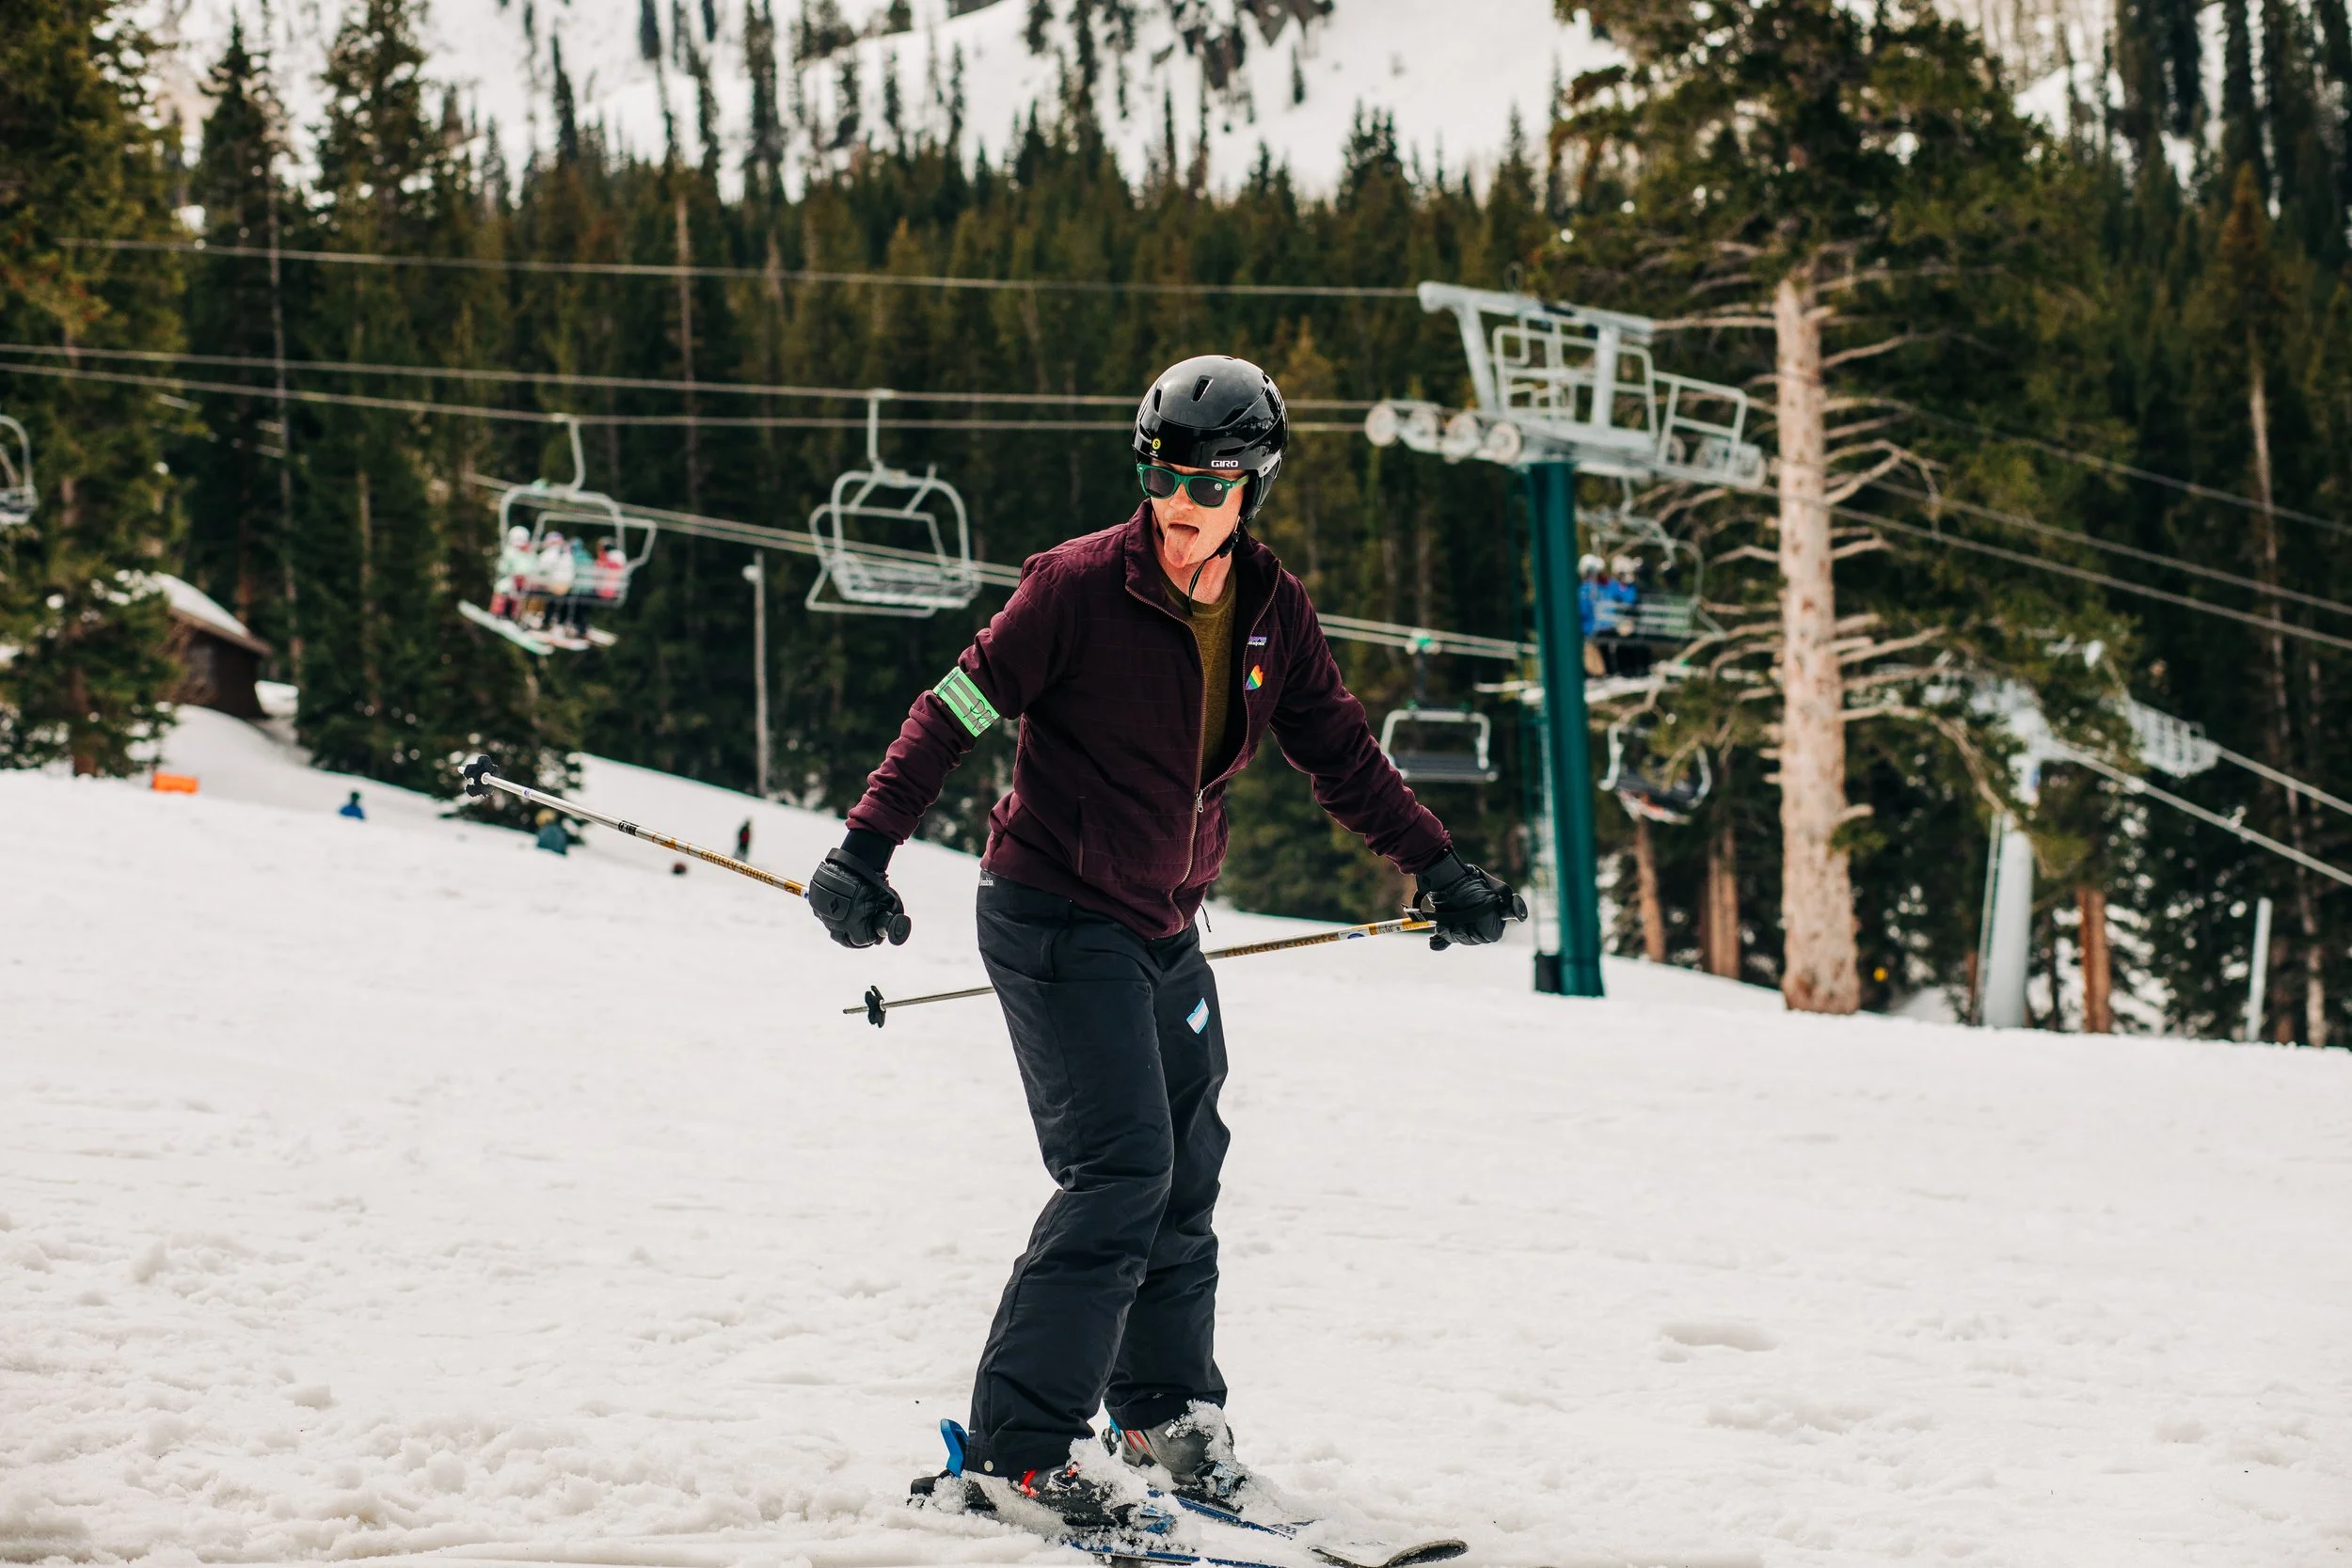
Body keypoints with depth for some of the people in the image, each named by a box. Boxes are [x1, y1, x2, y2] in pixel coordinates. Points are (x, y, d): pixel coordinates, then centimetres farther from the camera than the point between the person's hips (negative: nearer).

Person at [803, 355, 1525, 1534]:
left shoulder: (1274, 613, 3)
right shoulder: (1081, 585, -15)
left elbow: (1341, 756, 13)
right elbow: (958, 711, -13)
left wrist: (1437, 870, 7)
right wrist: (868, 847, -20)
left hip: (1163, 930, 7)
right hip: (1055, 915, -7)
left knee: (1186, 1178, 14)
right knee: (1120, 1172, -17)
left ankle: (1166, 1415, 33)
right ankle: (1013, 1452, -16)